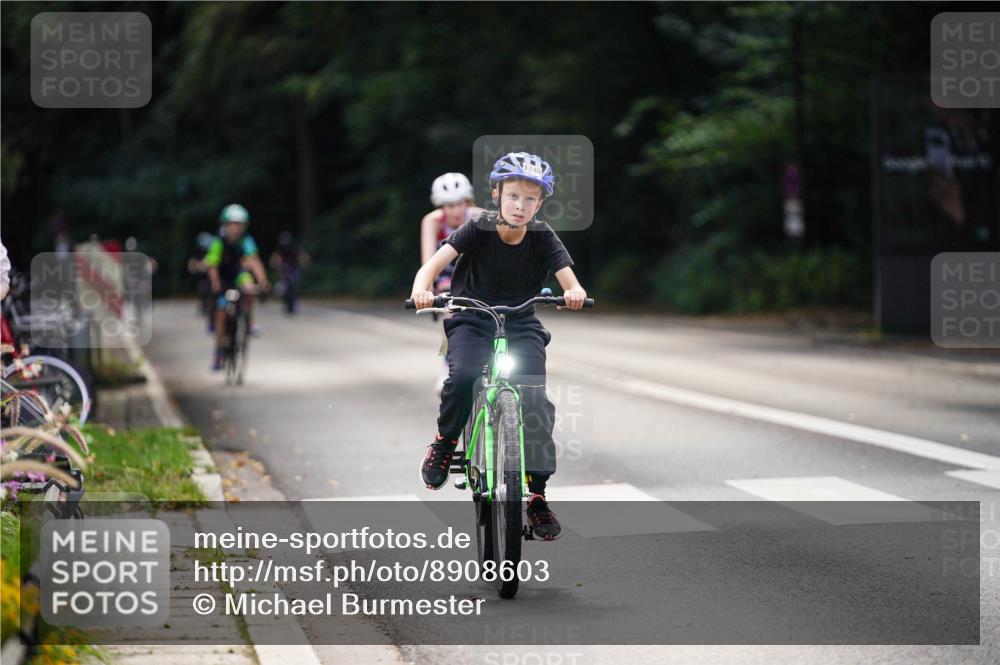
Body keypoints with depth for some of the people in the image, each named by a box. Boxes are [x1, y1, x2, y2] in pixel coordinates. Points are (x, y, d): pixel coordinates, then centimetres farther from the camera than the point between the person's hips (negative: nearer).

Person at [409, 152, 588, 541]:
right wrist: (422, 288, -43)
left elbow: (568, 277, -17)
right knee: (463, 377, -31)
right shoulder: (478, 231, -10)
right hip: (472, 321, -1)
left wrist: (574, 292, -42)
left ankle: (537, 493, -8)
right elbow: (435, 262, -22)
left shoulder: (543, 238, -7)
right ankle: (445, 443, -3)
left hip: (522, 325, 1)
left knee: (535, 399, -17)